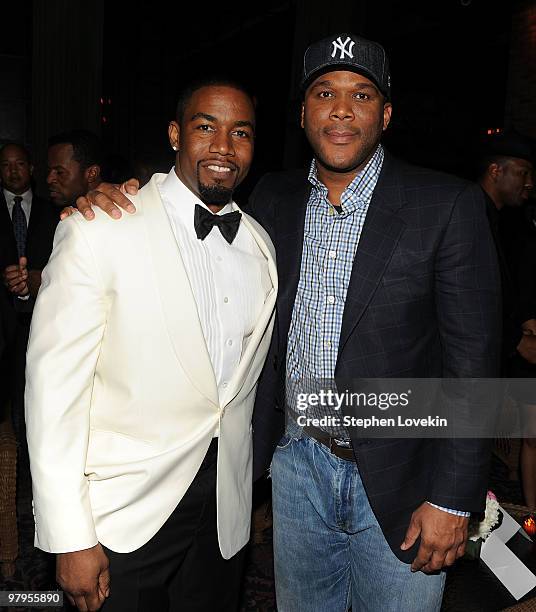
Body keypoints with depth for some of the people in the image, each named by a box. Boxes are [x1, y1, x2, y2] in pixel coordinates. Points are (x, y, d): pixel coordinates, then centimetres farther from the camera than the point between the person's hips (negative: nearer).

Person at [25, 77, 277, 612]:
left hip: (226, 508, 5)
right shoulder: (98, 230, -13)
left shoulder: (260, 244, 4)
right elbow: (55, 383, -14)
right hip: (123, 512, -4)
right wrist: (70, 540, -14)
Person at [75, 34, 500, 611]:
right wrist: (117, 196, -6)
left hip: (397, 478, -3)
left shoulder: (447, 205, -10)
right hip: (296, 462, 4)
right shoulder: (273, 198, 2)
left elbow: (472, 359, -10)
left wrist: (453, 499, -12)